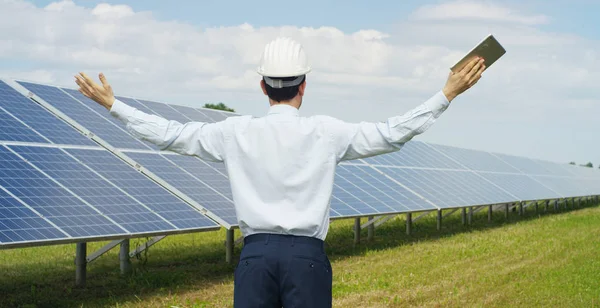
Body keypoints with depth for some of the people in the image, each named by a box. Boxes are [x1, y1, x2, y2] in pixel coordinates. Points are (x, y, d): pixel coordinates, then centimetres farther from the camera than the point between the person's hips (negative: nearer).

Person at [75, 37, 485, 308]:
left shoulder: (237, 133, 2)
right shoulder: (326, 133, -2)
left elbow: (170, 134, 4)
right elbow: (393, 133, -3)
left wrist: (112, 104, 14)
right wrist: (447, 95, 4)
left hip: (256, 254, 2)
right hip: (307, 255, -1)